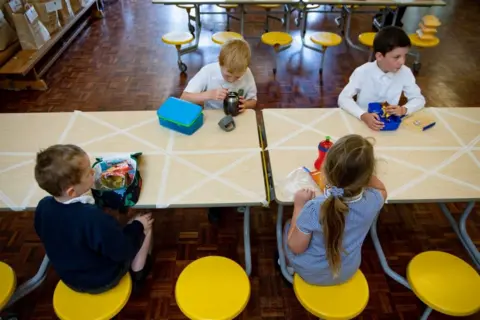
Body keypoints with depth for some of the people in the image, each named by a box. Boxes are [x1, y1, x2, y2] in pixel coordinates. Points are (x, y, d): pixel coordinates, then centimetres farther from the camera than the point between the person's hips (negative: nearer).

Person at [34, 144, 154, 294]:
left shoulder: (43, 206, -18)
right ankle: (136, 279, 20)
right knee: (145, 228, 4)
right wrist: (138, 226, -10)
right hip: (103, 280, -6)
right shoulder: (93, 218, -40)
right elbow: (122, 251, -26)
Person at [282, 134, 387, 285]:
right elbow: (382, 189, -1)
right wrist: (362, 169, -11)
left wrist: (299, 206, -17)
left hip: (310, 272, -3)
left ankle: (289, 267, 49)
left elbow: (296, 248, -21)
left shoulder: (313, 209, -38)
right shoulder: (372, 201, -28)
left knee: (289, 225, 24)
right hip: (347, 272, 3)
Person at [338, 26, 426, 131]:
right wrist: (363, 115, -32)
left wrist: (404, 110, -20)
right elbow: (343, 98, -17)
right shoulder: (362, 72, -15)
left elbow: (419, 99, 1)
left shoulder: (405, 73, -7)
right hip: (362, 122, -2)